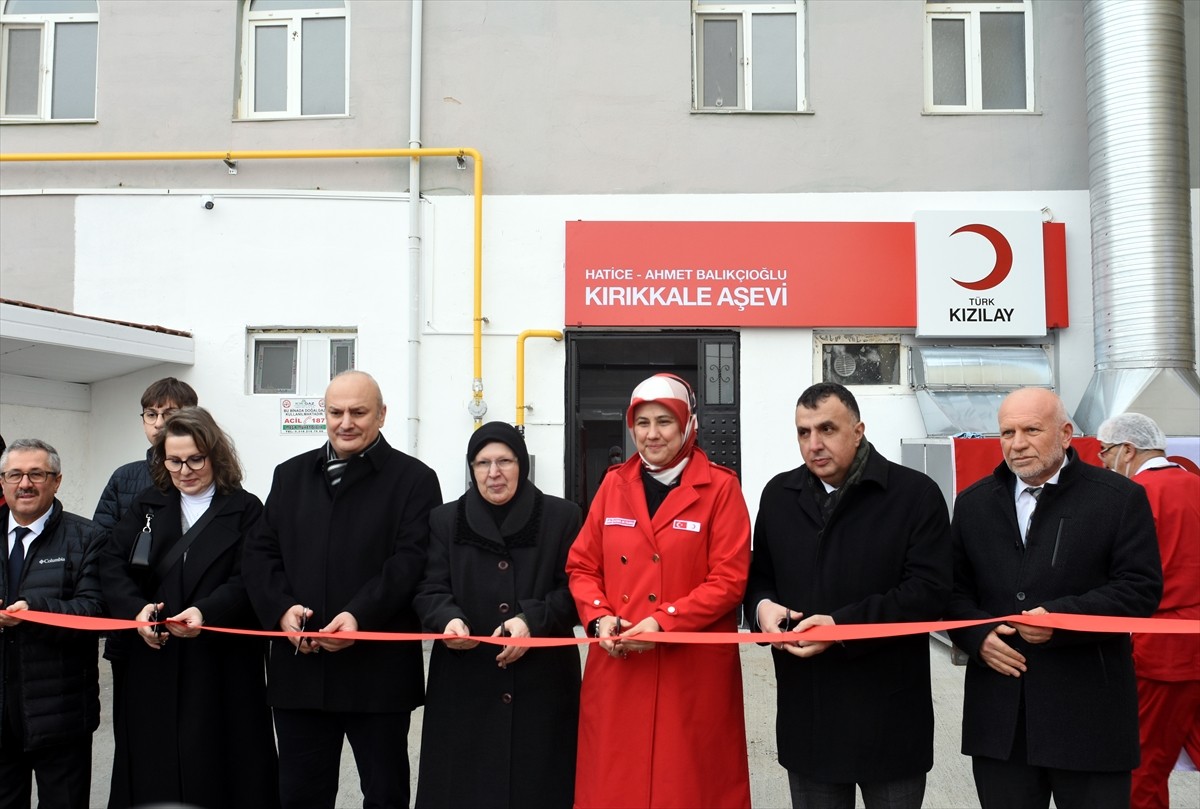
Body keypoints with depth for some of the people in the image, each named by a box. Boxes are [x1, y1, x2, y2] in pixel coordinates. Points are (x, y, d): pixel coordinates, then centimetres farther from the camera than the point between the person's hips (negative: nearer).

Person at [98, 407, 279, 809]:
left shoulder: (245, 510, 1)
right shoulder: (146, 506, 12)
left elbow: (248, 580, -8)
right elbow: (111, 565, 3)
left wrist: (205, 612, -25)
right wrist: (136, 608, -15)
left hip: (221, 668, -3)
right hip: (151, 663, 3)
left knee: (213, 768, 0)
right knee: (151, 765, 7)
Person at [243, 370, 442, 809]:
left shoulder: (414, 479, -1)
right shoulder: (290, 475, 13)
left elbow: (412, 560, -11)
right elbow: (259, 552, 8)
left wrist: (360, 615, -23)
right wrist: (281, 607, -10)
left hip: (378, 672, -4)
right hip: (299, 667, 4)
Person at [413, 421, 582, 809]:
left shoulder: (562, 517, 4)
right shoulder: (445, 520, 8)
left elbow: (574, 589, 0)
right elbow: (430, 590, 4)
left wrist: (533, 620, -16)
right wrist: (448, 619, -18)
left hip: (542, 681, -1)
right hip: (465, 684, 1)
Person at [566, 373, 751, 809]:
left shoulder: (720, 487, -4)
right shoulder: (614, 483, 8)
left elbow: (729, 579, -9)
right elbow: (582, 566, 9)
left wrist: (664, 621, -18)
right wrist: (599, 617, -9)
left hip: (694, 672, -3)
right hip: (617, 668, 3)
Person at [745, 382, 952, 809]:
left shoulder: (916, 494, -7)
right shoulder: (779, 494, 8)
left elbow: (928, 590, -14)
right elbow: (759, 575, 15)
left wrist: (843, 626, -21)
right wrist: (763, 605, -8)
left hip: (889, 716, -3)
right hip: (806, 713, 4)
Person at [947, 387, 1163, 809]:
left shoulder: (1120, 498, -1)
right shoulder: (973, 503, 10)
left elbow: (1141, 587, -7)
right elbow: (955, 588, 11)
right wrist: (977, 635, -9)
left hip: (1088, 713, -3)